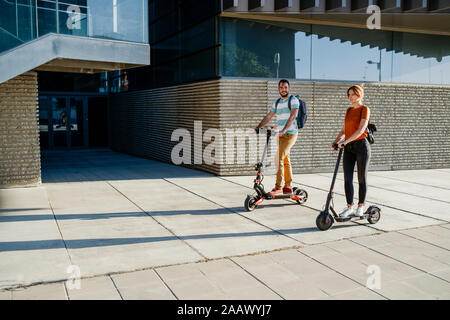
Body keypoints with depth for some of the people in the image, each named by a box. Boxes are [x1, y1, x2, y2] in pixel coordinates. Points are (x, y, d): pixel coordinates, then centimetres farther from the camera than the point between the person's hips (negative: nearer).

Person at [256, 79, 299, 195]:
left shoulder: (293, 100, -5)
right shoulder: (277, 102, 16)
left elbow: (293, 116, -19)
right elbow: (268, 117, 19)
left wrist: (283, 130, -31)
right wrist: (258, 127, 7)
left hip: (290, 133, -7)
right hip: (281, 135, 7)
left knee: (279, 159, -16)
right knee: (286, 161, 10)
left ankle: (278, 187, -14)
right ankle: (288, 187, 16)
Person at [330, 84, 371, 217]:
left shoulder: (365, 109, -6)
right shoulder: (349, 110, 14)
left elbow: (361, 129, -19)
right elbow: (343, 130, 14)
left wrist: (346, 141, -27)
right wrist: (335, 141, -3)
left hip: (361, 146, -6)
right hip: (348, 148, 6)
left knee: (362, 179, 6)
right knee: (347, 179, 0)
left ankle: (360, 206, 19)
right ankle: (349, 207, 6)